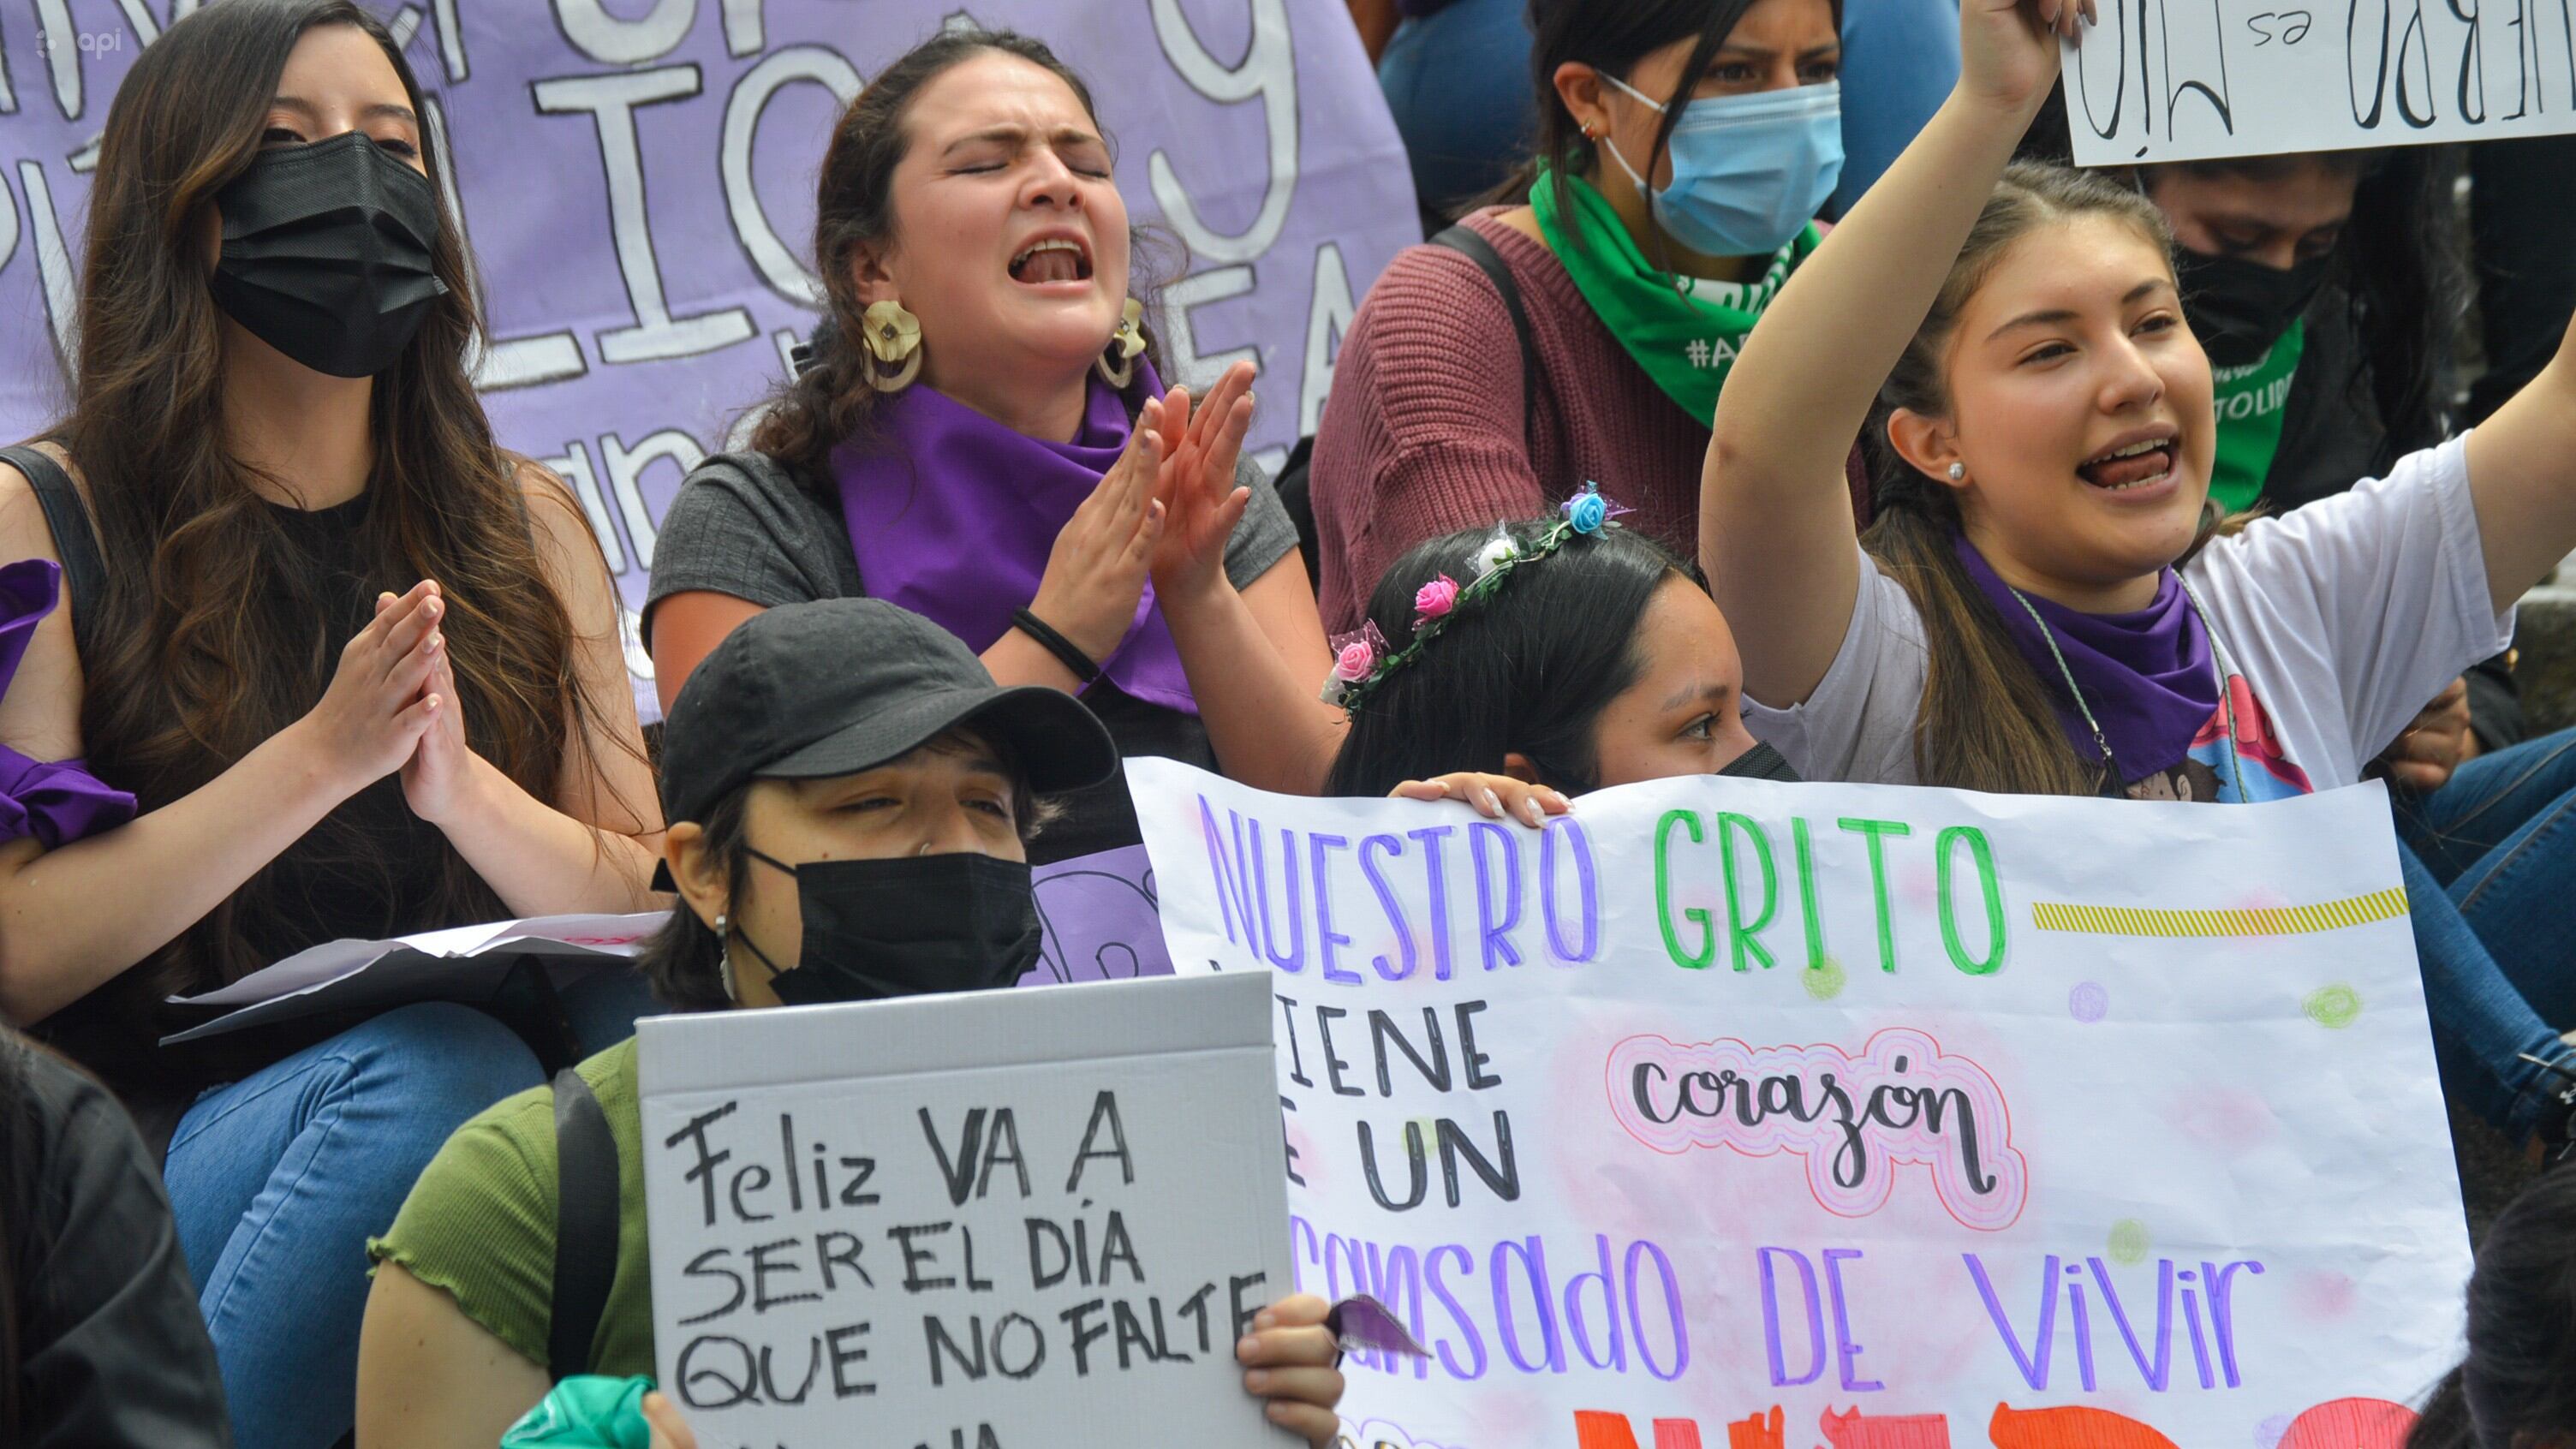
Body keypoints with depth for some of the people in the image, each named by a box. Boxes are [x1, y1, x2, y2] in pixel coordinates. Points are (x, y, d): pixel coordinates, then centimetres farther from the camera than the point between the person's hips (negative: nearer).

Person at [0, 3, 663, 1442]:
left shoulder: (524, 528, 16)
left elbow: (651, 915, 10)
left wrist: (460, 787, -10)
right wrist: (320, 758, -15)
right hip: (149, 1160, -3)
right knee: (435, 1062, -34)